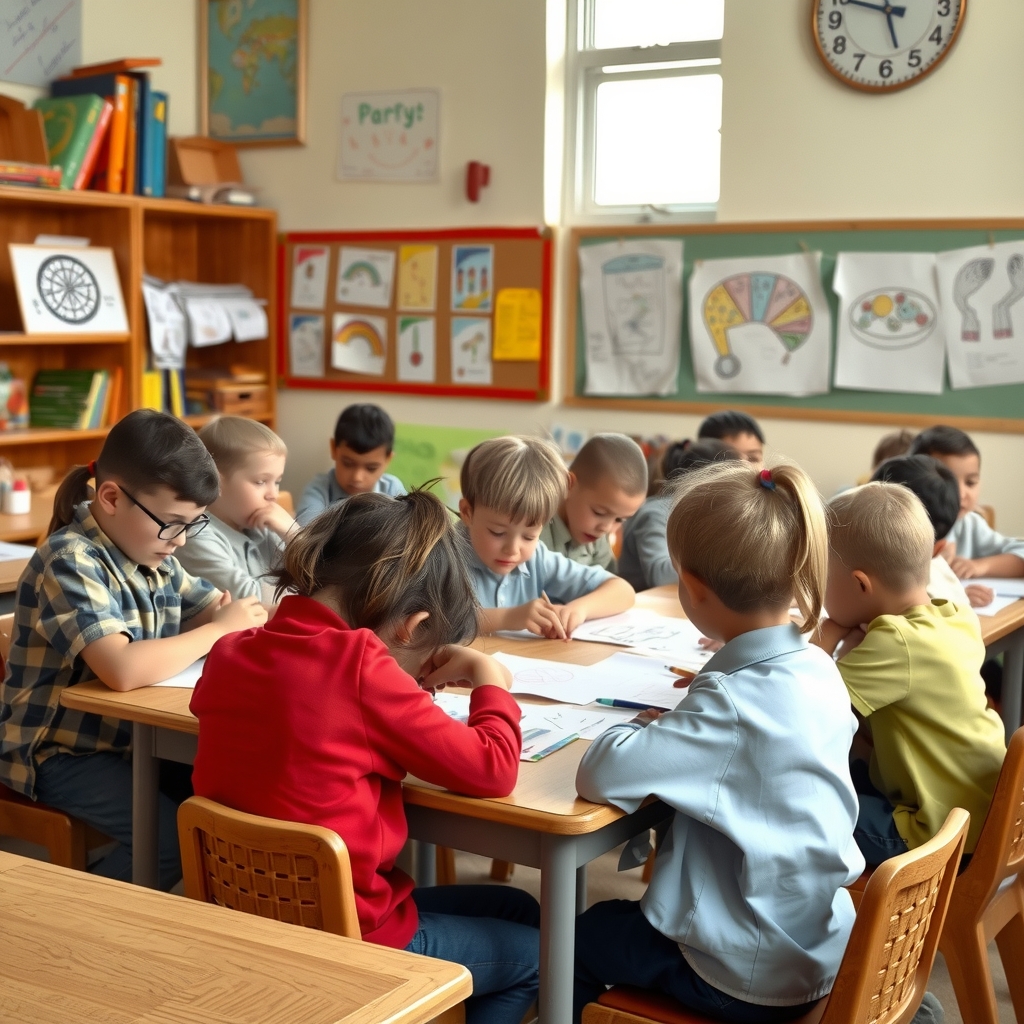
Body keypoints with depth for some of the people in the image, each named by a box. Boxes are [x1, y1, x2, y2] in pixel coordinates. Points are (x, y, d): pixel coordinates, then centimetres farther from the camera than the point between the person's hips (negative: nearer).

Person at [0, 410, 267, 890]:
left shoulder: (150, 551, 4)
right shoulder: (71, 562, -23)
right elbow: (123, 670, -37)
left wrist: (248, 615, -11)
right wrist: (220, 629, -24)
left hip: (131, 737, 8)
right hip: (62, 753, -8)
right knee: (178, 837, -22)